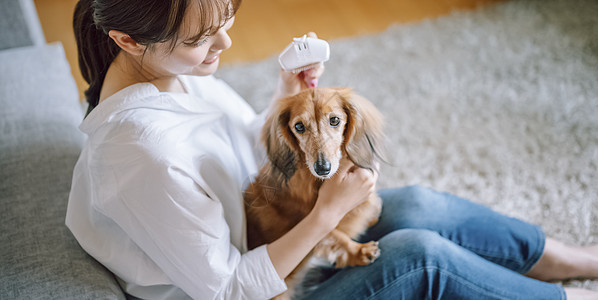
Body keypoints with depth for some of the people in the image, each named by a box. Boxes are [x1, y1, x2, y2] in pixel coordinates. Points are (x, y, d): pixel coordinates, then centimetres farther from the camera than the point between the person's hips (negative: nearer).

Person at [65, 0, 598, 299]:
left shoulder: (176, 68, -8)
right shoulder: (143, 154, -35)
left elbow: (251, 154, 8)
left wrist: (286, 100, -11)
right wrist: (328, 212, -25)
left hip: (255, 239, 8)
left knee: (417, 206, -3)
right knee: (418, 255, -17)